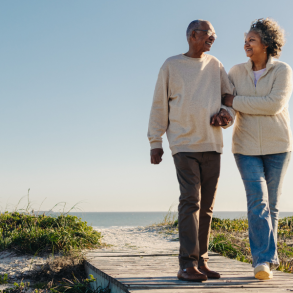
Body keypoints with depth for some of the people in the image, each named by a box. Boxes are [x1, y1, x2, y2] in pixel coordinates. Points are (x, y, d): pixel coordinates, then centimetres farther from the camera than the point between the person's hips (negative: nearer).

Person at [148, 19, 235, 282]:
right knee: (190, 201, -14)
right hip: (184, 144, -4)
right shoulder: (171, 66, 4)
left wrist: (226, 113, -5)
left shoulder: (215, 65, 14)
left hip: (212, 144, 4)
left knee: (206, 206, 4)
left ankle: (201, 262, 11)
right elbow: (159, 106, 5)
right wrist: (155, 142, 0)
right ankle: (187, 264, -13)